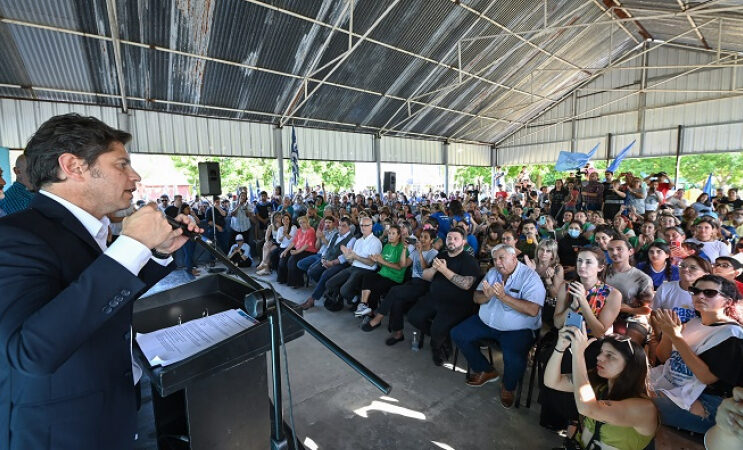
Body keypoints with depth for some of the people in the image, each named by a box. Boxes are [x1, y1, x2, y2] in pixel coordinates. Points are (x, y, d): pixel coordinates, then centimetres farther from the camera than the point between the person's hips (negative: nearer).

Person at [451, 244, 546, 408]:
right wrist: (487, 296, -20)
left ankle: (508, 387, 8)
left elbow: (533, 310, -24)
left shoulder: (530, 276, -12)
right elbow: (476, 298, 3)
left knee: (514, 359, -31)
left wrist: (503, 296, -28)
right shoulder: (492, 273, 7)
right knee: (457, 334, -3)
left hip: (517, 329, -6)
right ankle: (486, 371, 18)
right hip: (486, 322, 6)